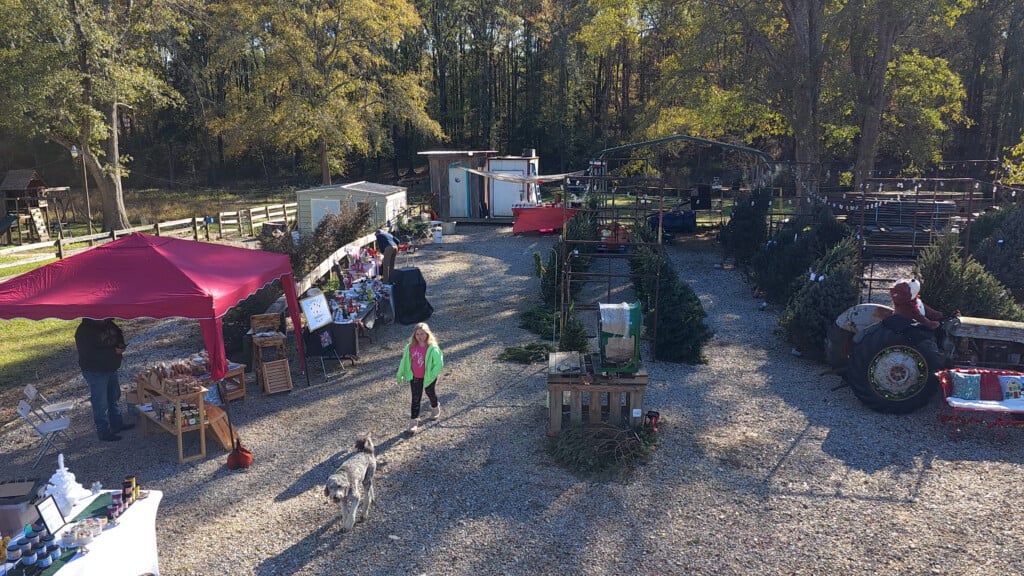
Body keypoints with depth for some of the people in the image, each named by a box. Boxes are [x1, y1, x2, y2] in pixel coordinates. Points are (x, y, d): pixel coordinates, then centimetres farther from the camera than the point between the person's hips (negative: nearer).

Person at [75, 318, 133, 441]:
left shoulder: (108, 324, -3)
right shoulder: (84, 331, -24)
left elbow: (118, 334, 14)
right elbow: (88, 354, -29)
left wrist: (121, 345, -9)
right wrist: (112, 352, -29)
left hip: (111, 369, 8)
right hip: (95, 372, -8)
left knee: (114, 398, 21)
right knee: (101, 403, 0)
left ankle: (117, 424, 37)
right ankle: (104, 433, 12)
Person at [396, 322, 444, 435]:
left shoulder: (432, 348, -23)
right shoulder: (410, 347, -10)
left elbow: (439, 363, -20)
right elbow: (405, 361, 3)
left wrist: (432, 375, -26)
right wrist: (400, 374, 9)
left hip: (428, 377, -2)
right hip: (415, 377, 2)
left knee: (431, 394, 23)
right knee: (415, 399, 6)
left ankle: (435, 408, 53)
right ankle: (413, 421, 14)